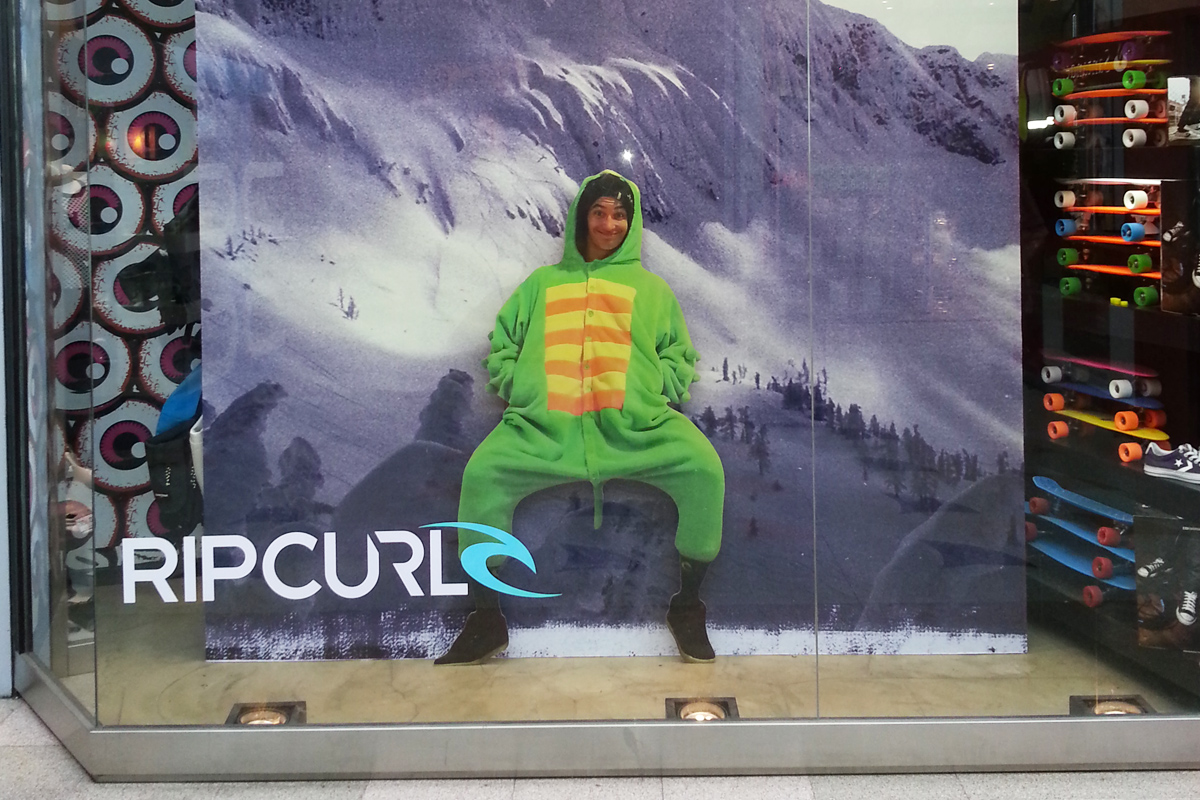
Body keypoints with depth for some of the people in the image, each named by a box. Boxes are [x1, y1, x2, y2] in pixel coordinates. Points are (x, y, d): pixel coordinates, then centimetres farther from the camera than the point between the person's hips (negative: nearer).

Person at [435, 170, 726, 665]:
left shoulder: (651, 288, 26)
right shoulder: (542, 283, 28)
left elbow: (679, 357, 21)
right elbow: (501, 347, 26)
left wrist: (650, 387, 0)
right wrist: (518, 386, 5)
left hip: (636, 425, 0)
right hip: (545, 427, 1)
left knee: (703, 468, -29)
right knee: (482, 473, -28)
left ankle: (686, 607, -10)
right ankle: (487, 620, -13)